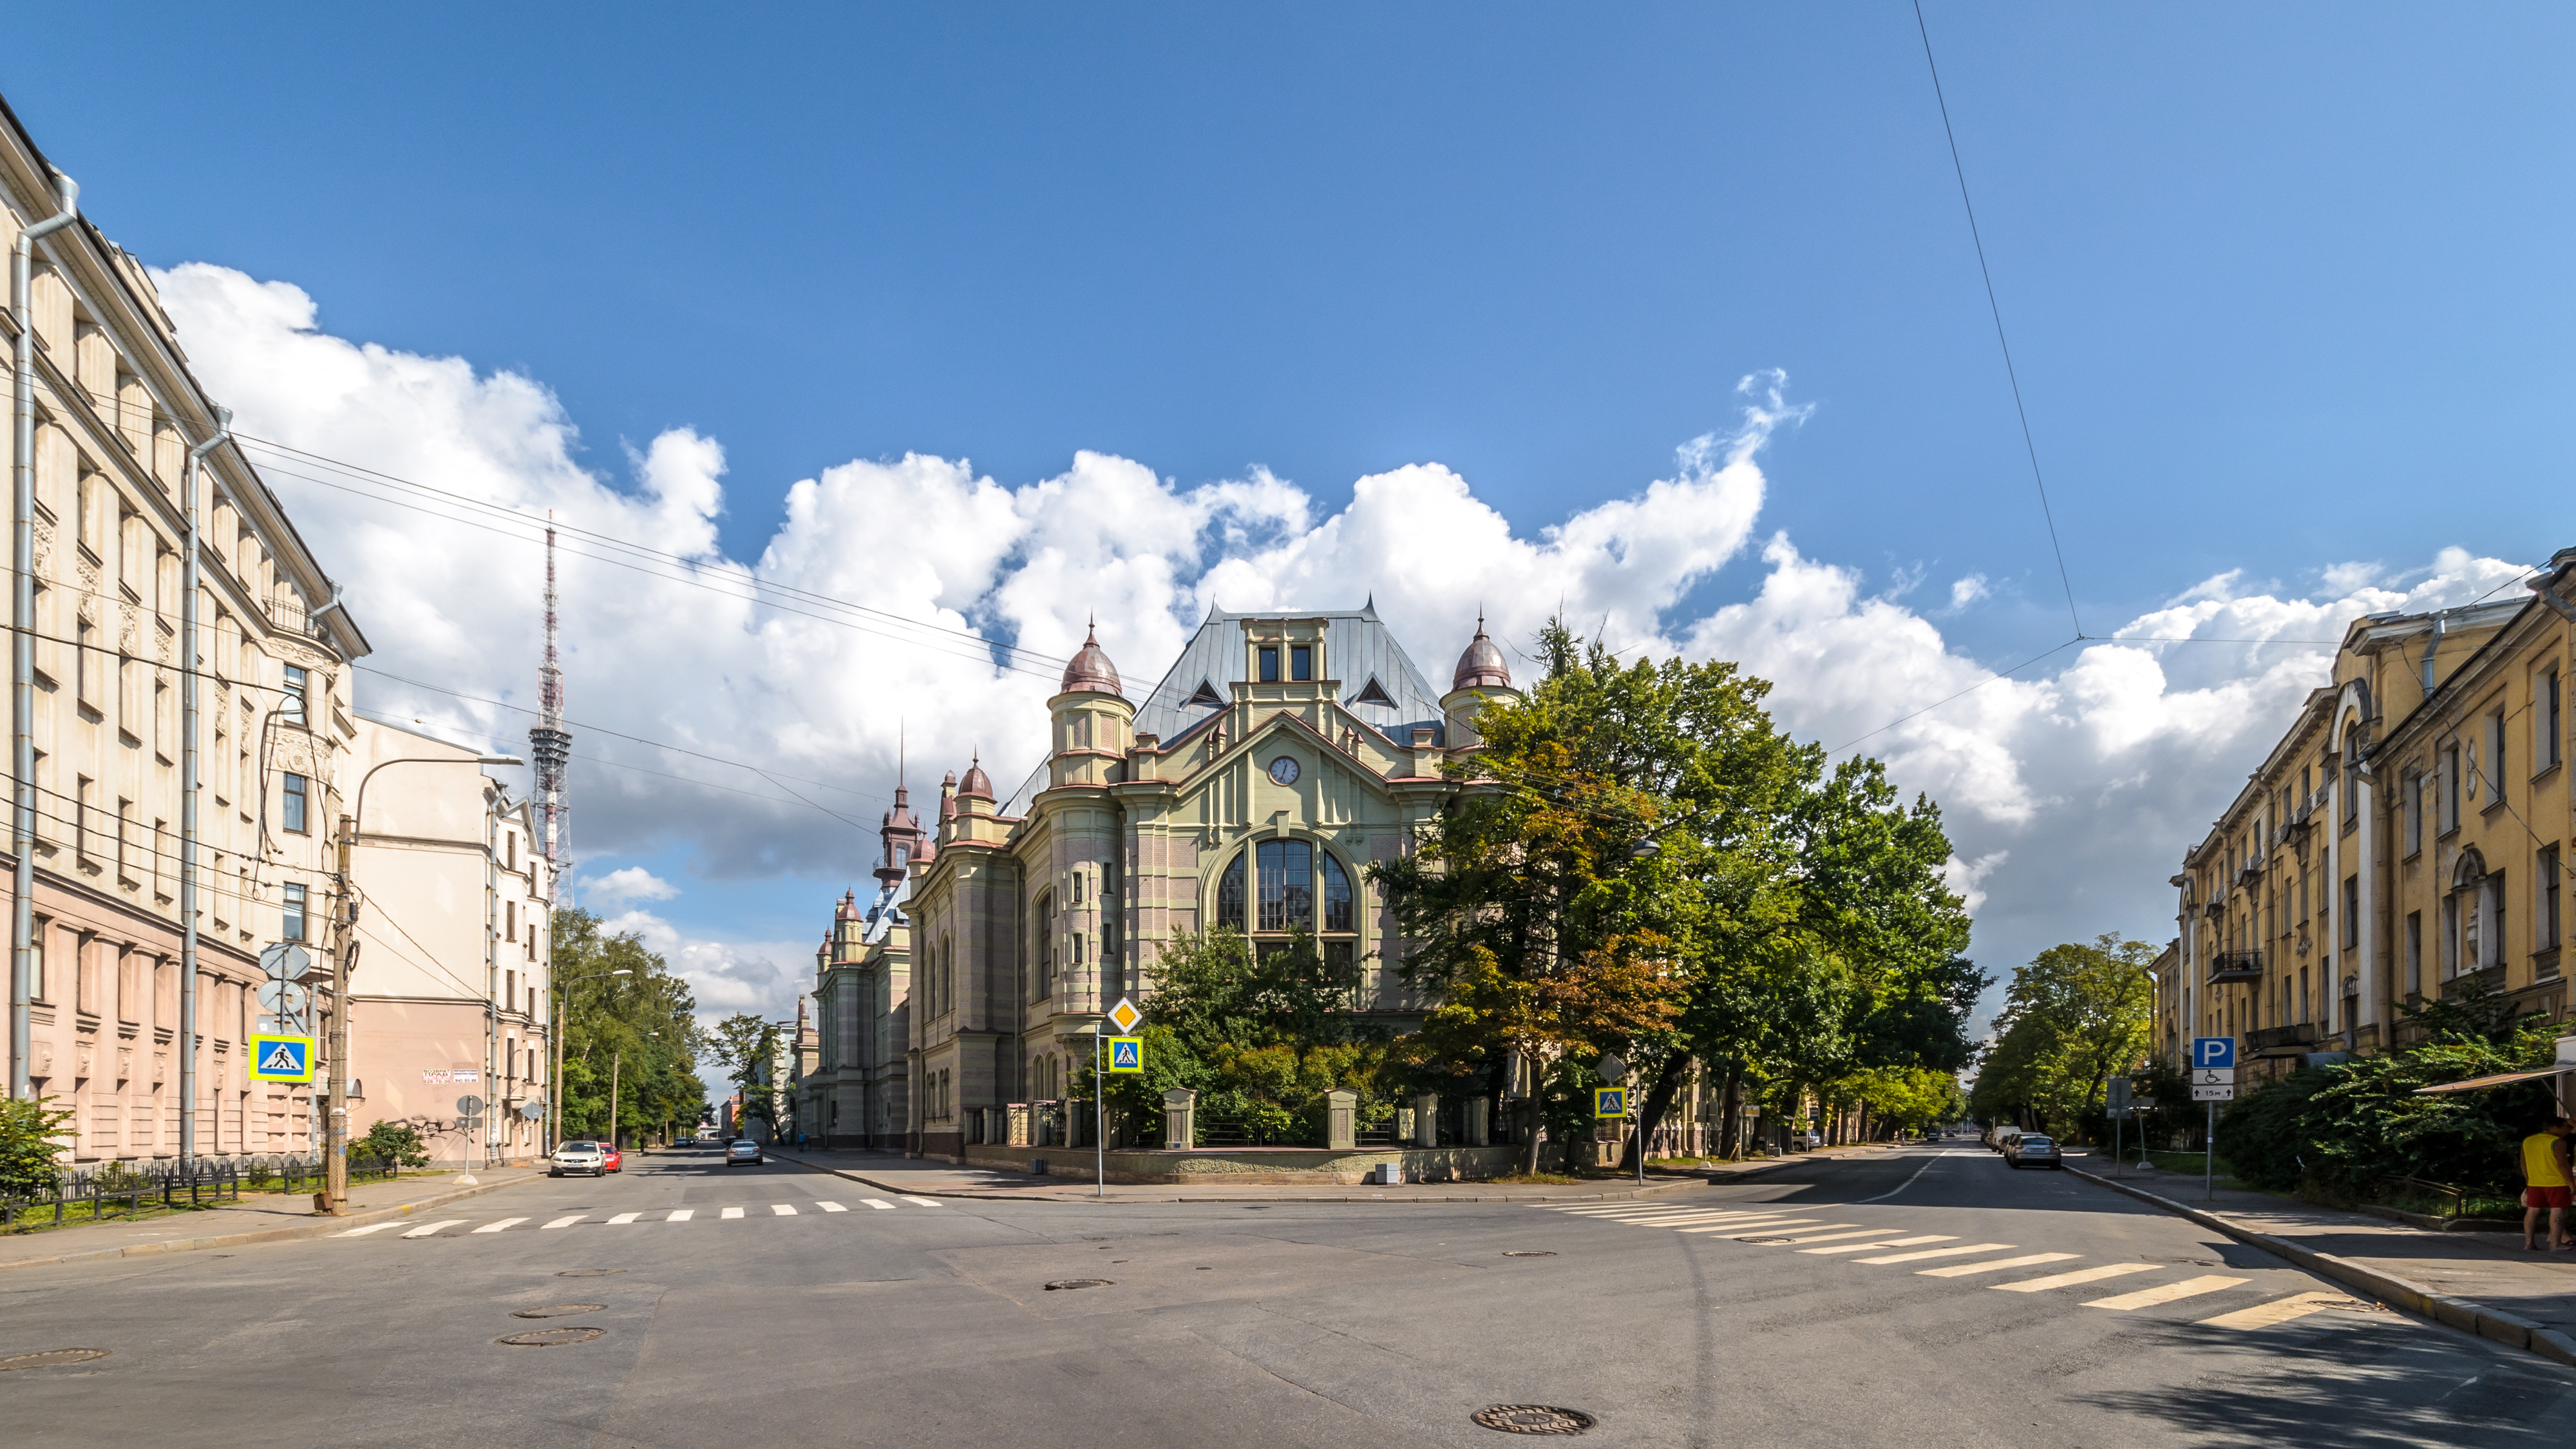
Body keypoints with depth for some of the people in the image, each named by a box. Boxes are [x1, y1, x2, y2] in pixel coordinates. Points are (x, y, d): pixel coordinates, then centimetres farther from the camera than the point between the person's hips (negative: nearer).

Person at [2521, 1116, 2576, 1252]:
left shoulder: (2527, 1141, 9)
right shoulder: (2558, 1142, -11)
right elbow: (2563, 1165, -14)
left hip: (2534, 1184, 6)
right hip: (2557, 1183, -6)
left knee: (2532, 1211, 8)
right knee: (2557, 1211, -1)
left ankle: (2528, 1243, 7)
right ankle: (2556, 1244, -4)